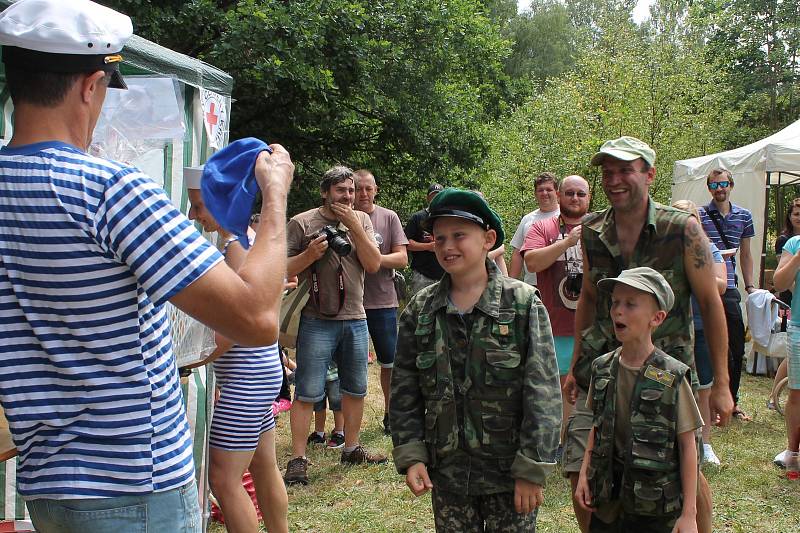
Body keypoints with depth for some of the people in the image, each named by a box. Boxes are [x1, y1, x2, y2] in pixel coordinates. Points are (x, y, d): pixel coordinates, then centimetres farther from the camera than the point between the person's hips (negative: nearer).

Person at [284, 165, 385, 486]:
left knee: (356, 390, 15)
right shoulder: (302, 223, -2)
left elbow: (374, 264, -3)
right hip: (317, 321, -5)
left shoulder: (360, 221, 9)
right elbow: (283, 270, -3)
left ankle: (351, 449, 30)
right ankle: (297, 459, 2)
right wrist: (310, 254, -19)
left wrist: (353, 225, -9)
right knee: (308, 393, -5)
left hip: (355, 319, 5)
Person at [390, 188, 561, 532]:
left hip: (509, 472, -3)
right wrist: (410, 455, -3)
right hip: (446, 473, 3)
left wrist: (532, 469, -12)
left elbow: (543, 393, -10)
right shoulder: (420, 310, 2)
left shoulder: (523, 304, -8)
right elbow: (404, 392, 6)